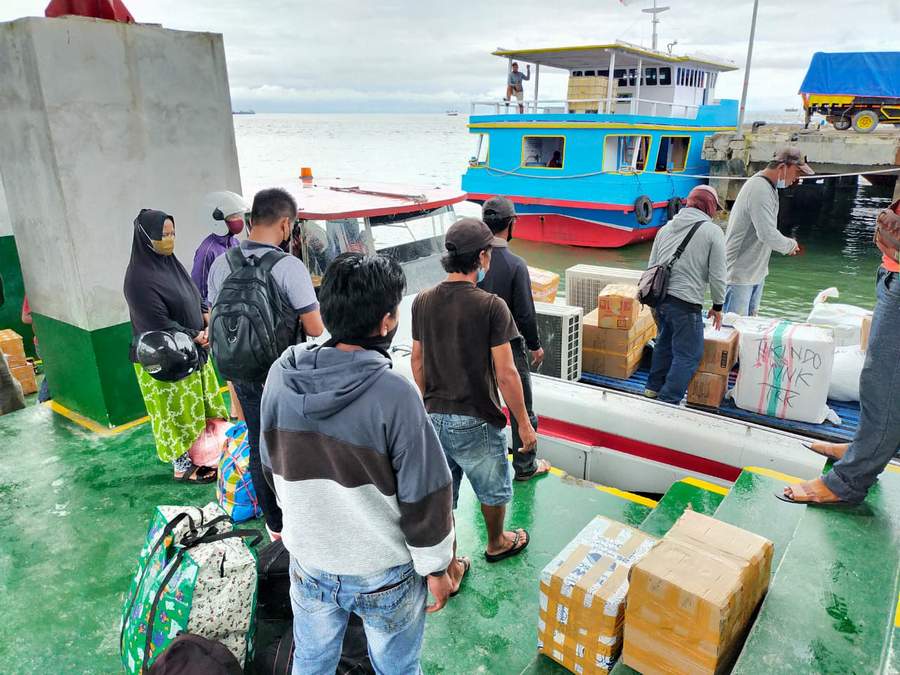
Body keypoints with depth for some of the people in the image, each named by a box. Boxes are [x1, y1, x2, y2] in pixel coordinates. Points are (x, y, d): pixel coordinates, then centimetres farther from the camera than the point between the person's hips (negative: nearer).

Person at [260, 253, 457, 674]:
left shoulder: (280, 376, -12)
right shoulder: (394, 395, -28)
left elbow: (273, 468, 2)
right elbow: (424, 495, -20)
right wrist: (436, 567, -3)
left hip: (308, 564, 4)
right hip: (384, 574, -4)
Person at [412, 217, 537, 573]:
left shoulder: (422, 302, -3)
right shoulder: (491, 306, -18)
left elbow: (417, 362, 6)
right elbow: (506, 375, -17)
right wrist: (523, 423, -5)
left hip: (433, 419, 4)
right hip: (476, 423, -4)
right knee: (493, 490, 23)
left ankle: (449, 570, 31)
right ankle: (496, 544, 47)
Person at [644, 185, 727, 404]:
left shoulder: (667, 227, 13)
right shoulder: (713, 231, -4)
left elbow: (651, 266, 17)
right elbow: (717, 275, -4)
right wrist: (717, 306, 8)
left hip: (658, 298, 7)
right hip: (686, 304, -7)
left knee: (665, 342, 25)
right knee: (688, 355, 2)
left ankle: (654, 387, 33)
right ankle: (669, 400, 1)